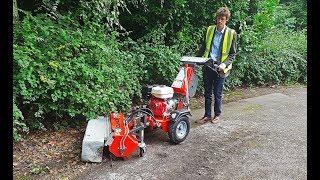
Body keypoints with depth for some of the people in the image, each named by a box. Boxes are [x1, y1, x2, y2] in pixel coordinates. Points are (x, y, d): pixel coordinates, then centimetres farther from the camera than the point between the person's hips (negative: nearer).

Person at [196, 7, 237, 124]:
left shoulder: (231, 33, -3)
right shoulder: (209, 30, 7)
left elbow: (232, 53, -1)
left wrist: (225, 64, -16)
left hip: (220, 68, -3)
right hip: (207, 65, 3)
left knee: (217, 93, 7)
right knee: (207, 93, 9)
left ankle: (217, 114, 25)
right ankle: (207, 115, 20)